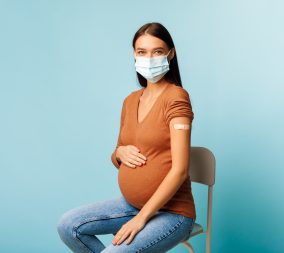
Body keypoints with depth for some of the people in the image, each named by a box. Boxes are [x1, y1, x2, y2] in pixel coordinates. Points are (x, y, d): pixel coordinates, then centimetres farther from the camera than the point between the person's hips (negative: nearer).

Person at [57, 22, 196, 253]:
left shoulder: (175, 97, -15)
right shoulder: (131, 101, 7)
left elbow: (180, 170, -20)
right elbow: (118, 160, 17)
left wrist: (141, 218, -21)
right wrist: (120, 153, -7)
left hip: (170, 212, -7)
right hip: (130, 204, 7)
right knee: (67, 225, -3)